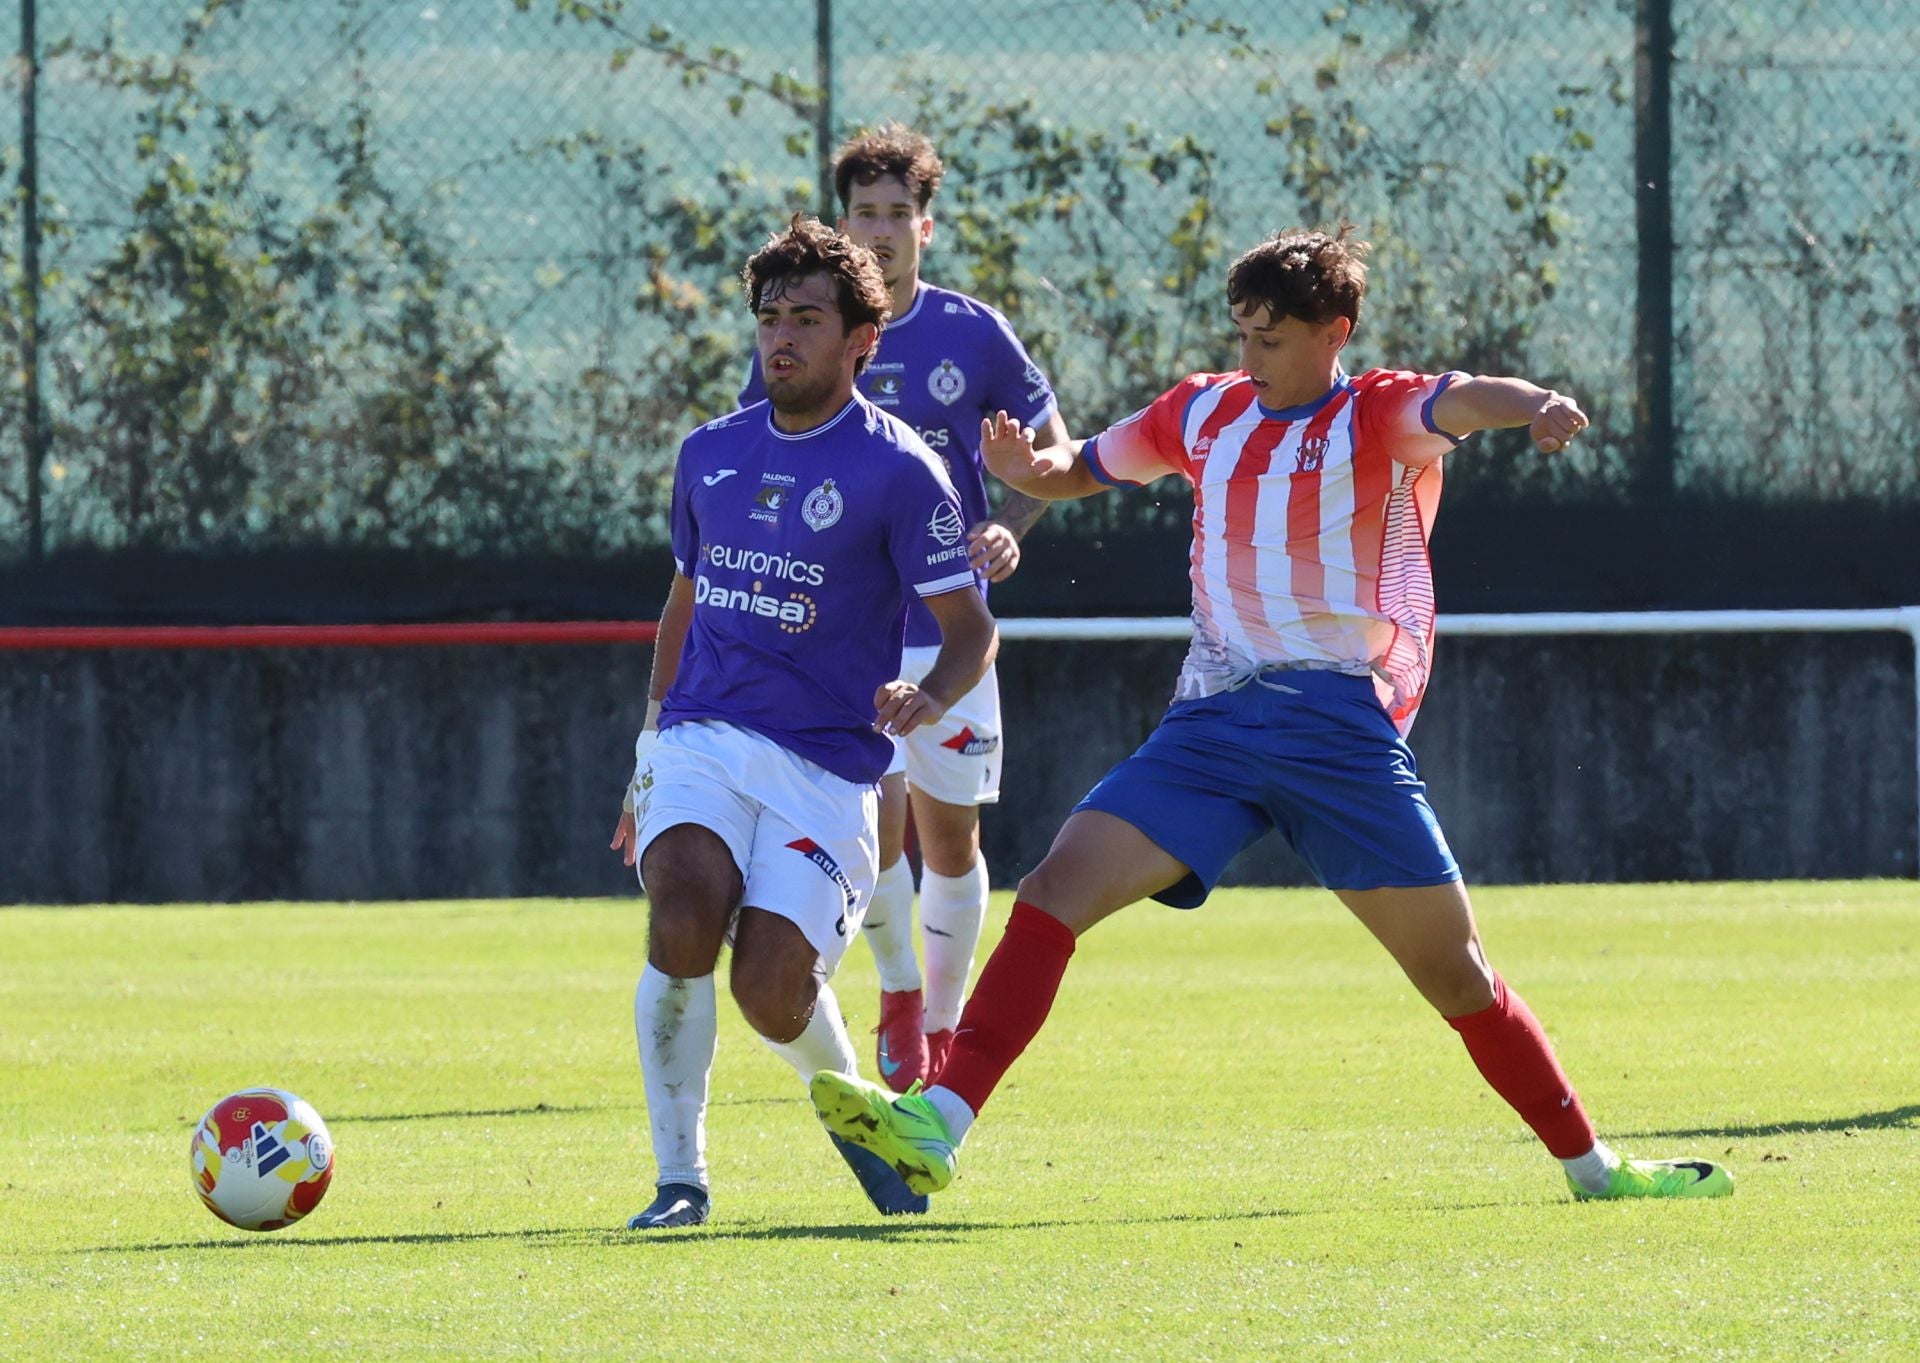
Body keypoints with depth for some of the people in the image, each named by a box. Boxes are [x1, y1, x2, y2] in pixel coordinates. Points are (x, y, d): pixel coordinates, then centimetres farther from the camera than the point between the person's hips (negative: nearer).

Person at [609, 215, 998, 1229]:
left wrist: (931, 697, -26)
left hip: (827, 763, -3)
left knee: (771, 993, -13)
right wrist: (650, 754, 24)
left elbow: (971, 627, -4)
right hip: (703, 738, 3)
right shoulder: (710, 454, 13)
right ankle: (679, 1182, -17)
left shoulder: (898, 470, -3)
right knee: (684, 921, -26)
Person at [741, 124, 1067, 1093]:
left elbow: (1051, 448, 9)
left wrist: (1008, 527, -9)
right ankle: (897, 990, 10)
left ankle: (943, 1024, 21)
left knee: (951, 837, 3)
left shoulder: (972, 335, 1)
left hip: (950, 626, 1)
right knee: (876, 821, -15)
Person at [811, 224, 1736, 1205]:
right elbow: (1084, 467, 29)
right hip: (1213, 720, 4)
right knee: (1055, 892, -13)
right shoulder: (1205, 413, 15)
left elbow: (1454, 402, -25)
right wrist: (1029, 469, 4)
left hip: (1341, 720, -4)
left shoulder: (1376, 417, -2)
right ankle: (936, 1126, -20)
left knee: (1453, 973, -4)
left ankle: (1590, 1164, 11)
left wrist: (1528, 404, -49)